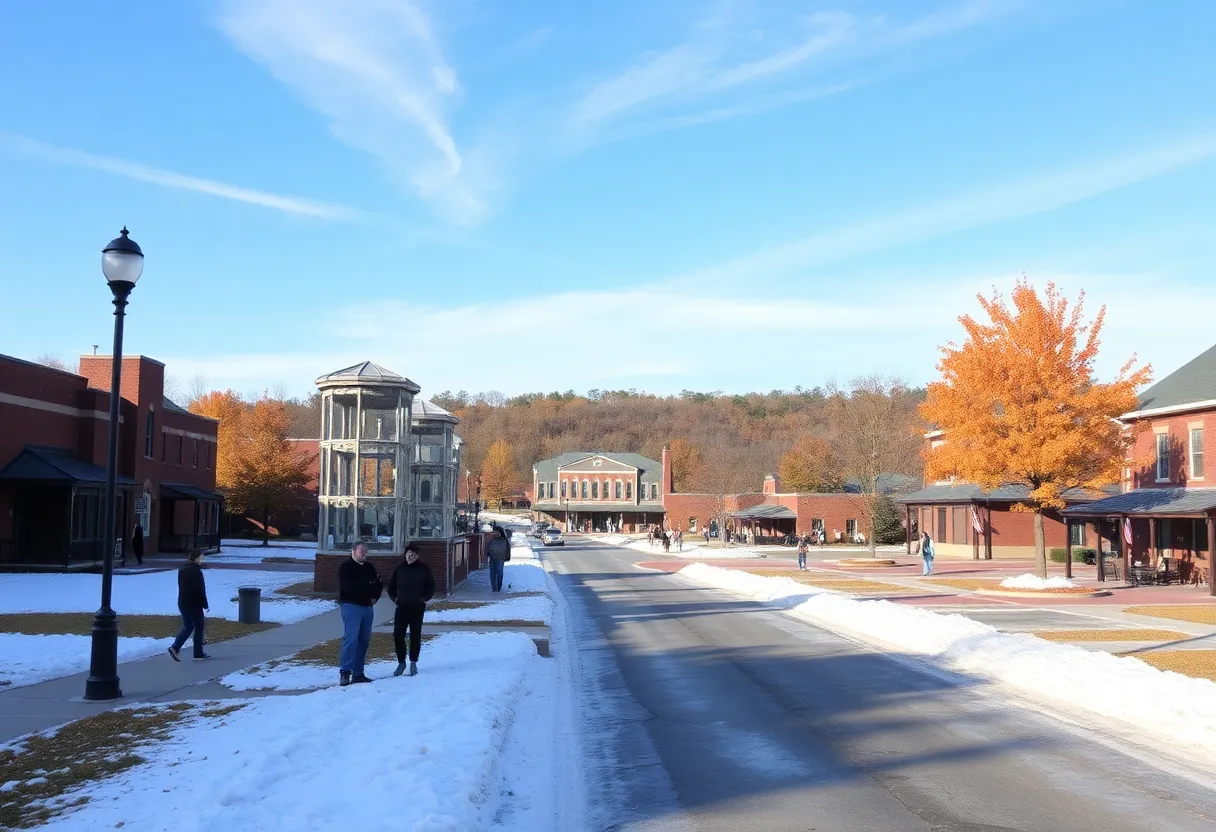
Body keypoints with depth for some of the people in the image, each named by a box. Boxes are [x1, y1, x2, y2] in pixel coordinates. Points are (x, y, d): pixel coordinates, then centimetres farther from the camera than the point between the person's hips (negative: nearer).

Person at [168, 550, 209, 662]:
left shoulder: (182, 570, 10)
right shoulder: (196, 571, -17)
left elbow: (181, 587, 16)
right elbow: (200, 590, -16)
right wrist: (205, 605, -9)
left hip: (182, 603, 8)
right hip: (194, 604, -8)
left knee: (187, 627, 16)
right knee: (198, 627, 4)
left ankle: (174, 647, 0)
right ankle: (198, 654, 9)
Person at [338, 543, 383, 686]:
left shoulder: (369, 568, 16)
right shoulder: (346, 567, -5)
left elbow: (379, 584, 18)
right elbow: (346, 586, -19)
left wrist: (375, 596, -1)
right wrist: (368, 586, -16)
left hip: (367, 606, 7)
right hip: (351, 606, -7)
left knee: (364, 640, 7)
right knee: (351, 639, -15)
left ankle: (358, 673, 12)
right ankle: (345, 672, -16)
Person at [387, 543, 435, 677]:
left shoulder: (423, 569, -1)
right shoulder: (399, 568, 4)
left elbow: (431, 587, 6)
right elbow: (391, 586, 14)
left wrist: (424, 599, -4)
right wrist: (395, 598, 2)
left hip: (417, 609, -1)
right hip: (402, 608, 1)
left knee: (415, 636, 4)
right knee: (397, 635, -5)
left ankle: (413, 663, 16)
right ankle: (401, 662, 9)